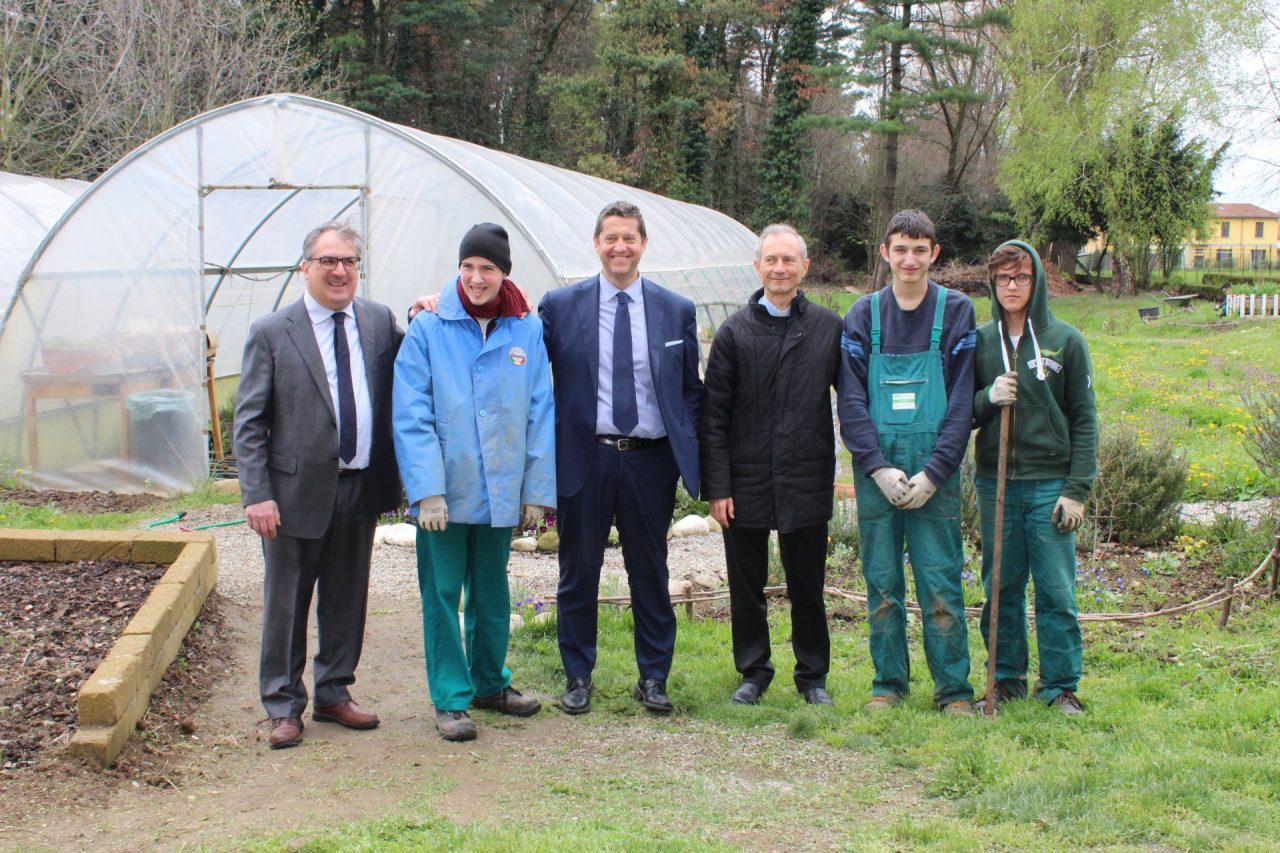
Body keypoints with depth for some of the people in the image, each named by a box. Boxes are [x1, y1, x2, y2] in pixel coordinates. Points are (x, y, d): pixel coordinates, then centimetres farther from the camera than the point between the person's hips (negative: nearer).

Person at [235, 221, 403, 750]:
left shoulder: (380, 322, 6)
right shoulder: (272, 333, -4)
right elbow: (249, 422, -5)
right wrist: (257, 494, -13)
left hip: (361, 488, 4)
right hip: (298, 490, -3)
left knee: (347, 600, 15)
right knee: (286, 604, 6)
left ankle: (333, 695, 31)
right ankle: (283, 707, 21)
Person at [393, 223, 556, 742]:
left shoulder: (527, 330, 0)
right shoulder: (428, 330, -7)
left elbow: (539, 414, 1)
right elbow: (411, 417, -10)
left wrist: (537, 489, -2)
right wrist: (426, 490, -17)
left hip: (501, 491, 3)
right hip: (444, 491, -3)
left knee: (492, 593, 17)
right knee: (443, 594, 3)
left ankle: (491, 683, 32)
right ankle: (450, 699, 13)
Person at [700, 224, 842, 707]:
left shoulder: (829, 328, 1)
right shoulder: (734, 332, 0)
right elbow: (714, 416, -1)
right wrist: (716, 486, -6)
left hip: (807, 481, 0)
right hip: (747, 481, 0)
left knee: (807, 586, 9)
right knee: (747, 585, 9)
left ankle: (812, 676, 23)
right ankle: (753, 672, 24)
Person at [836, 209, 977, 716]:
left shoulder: (956, 311, 3)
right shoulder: (863, 315, 6)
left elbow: (962, 400, -1)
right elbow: (850, 401, 2)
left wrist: (933, 473, -10)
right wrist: (879, 467, -9)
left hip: (934, 472, -1)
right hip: (876, 471, 2)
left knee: (941, 584, -1)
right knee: (882, 584, 7)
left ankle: (953, 688, 10)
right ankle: (888, 683, 18)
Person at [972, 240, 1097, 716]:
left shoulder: (1065, 341, 2)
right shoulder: (979, 342, 7)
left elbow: (1084, 420, 1)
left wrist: (1077, 489, -6)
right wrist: (987, 399, -12)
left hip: (1050, 483, -2)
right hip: (995, 481, 2)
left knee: (1056, 589, -1)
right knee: (1001, 587, 8)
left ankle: (1060, 685, 10)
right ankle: (1006, 679, 19)